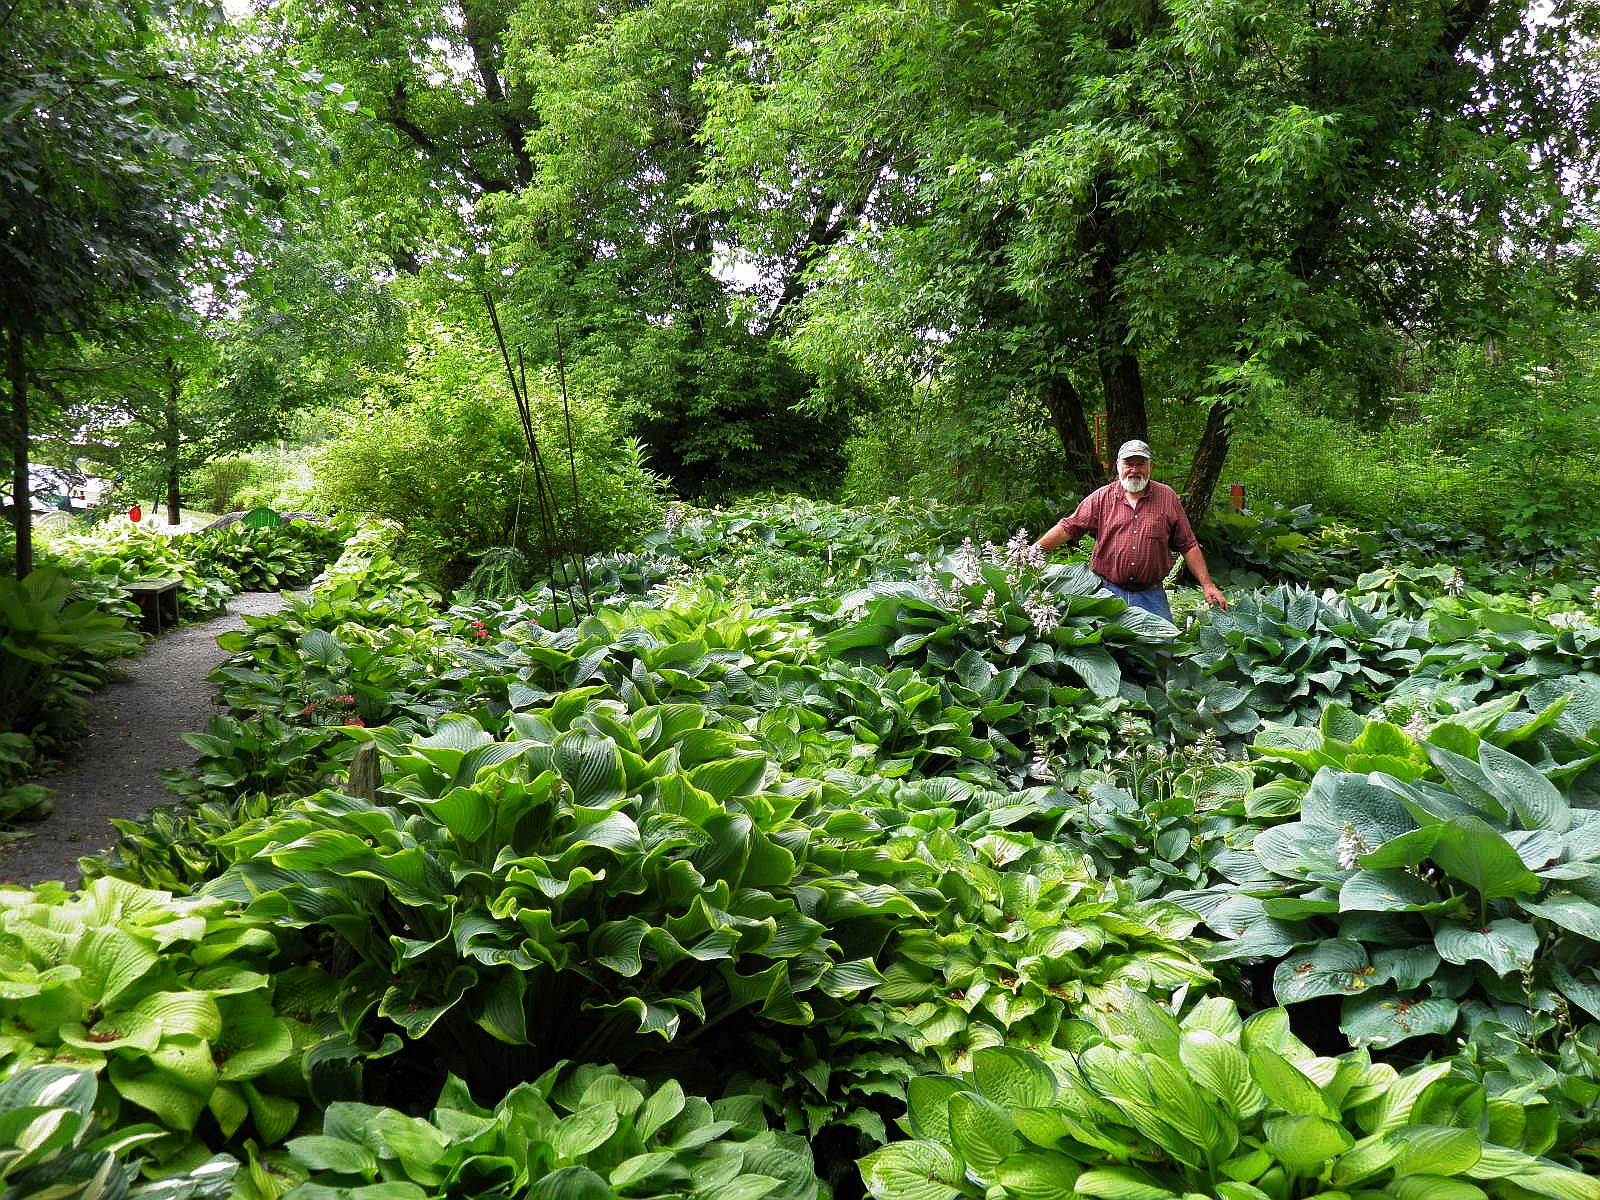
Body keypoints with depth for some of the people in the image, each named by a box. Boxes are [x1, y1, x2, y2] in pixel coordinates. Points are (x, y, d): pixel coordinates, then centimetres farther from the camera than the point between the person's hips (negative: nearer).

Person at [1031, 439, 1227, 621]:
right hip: (1107, 592, -1)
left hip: (1151, 597, 1)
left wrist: (1207, 585, 3)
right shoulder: (1101, 498, 4)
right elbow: (1068, 527, -2)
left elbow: (1188, 545, 7)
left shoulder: (1167, 497, 6)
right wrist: (1035, 549, -15)